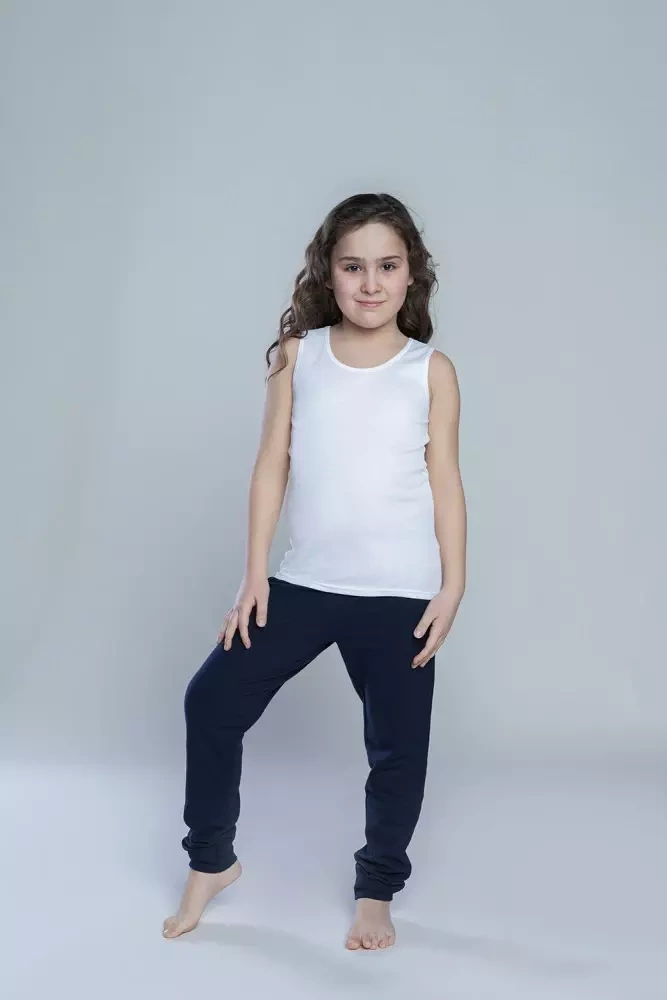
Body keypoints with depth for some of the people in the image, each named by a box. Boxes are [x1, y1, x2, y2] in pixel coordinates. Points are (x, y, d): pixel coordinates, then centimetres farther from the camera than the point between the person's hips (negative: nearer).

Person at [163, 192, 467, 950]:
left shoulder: (432, 370, -2)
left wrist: (453, 585, -4)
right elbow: (272, 464, 3)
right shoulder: (298, 355, 1)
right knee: (213, 699, 1)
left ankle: (376, 891, 27)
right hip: (303, 582, 2)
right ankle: (210, 861, 22)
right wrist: (254, 571, 0)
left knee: (398, 742, 5)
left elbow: (445, 481, 1)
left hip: (399, 594, -1)